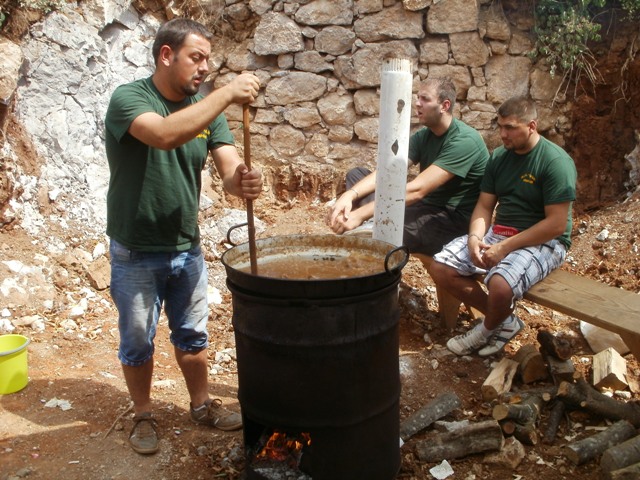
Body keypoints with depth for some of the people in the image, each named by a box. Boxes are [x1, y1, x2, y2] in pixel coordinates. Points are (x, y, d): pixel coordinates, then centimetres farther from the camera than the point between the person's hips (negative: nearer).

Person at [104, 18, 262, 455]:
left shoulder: (207, 106, -2)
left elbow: (228, 165, -13)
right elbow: (164, 135, -39)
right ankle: (144, 415, 33)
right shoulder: (129, 97, -17)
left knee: (192, 335, 18)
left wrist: (242, 180, -36)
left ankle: (202, 405, 37)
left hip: (187, 248, 4)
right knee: (138, 340, 13)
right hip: (136, 253, -4)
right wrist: (226, 95, -38)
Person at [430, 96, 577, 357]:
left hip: (543, 241, -7)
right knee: (441, 268, -9)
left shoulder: (555, 161, -14)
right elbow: (484, 206, 8)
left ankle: (488, 330, 2)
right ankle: (503, 319, 6)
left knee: (500, 285, -35)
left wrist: (505, 247, -22)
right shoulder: (499, 156, 7)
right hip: (498, 232, 7)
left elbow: (556, 224, -19)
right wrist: (475, 237, -13)